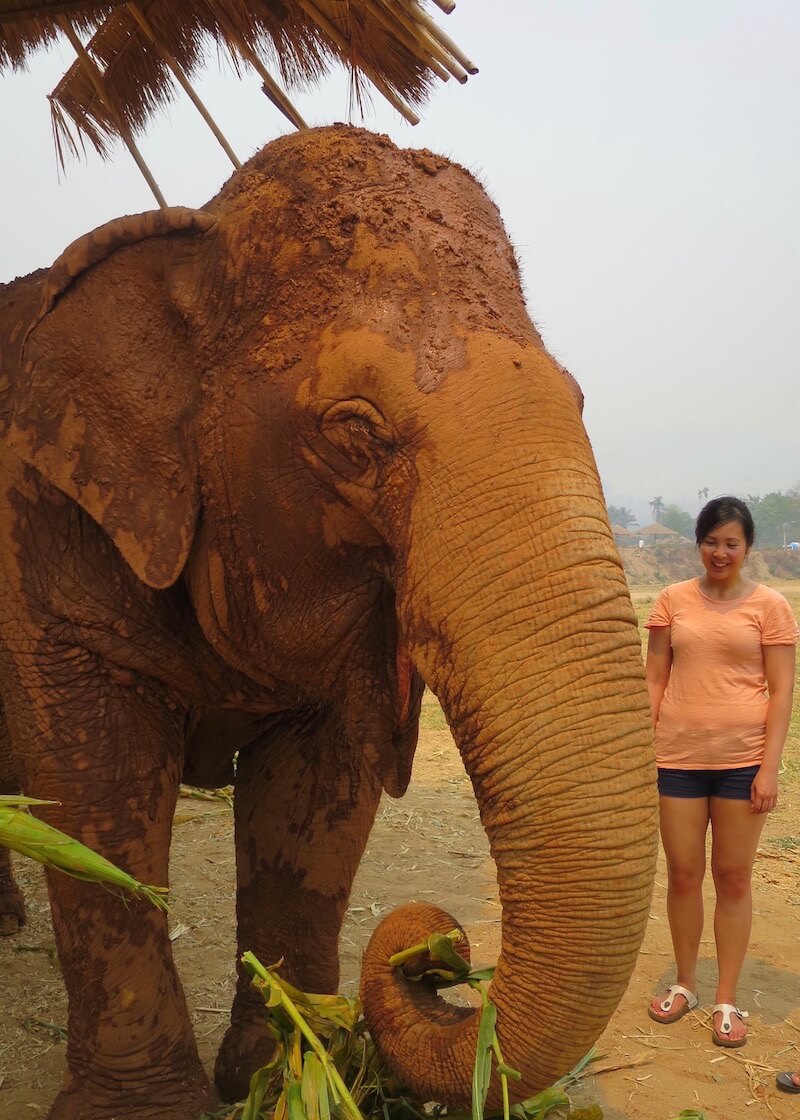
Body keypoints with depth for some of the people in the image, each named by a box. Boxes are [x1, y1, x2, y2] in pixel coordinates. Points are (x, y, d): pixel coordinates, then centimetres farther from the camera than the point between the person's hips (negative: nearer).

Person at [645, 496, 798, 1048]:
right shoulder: (674, 600, 3)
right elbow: (655, 680, 6)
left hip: (742, 758, -2)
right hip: (678, 755, 2)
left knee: (733, 877, 8)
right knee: (683, 873, 10)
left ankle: (727, 1000, 22)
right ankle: (685, 984, 30)